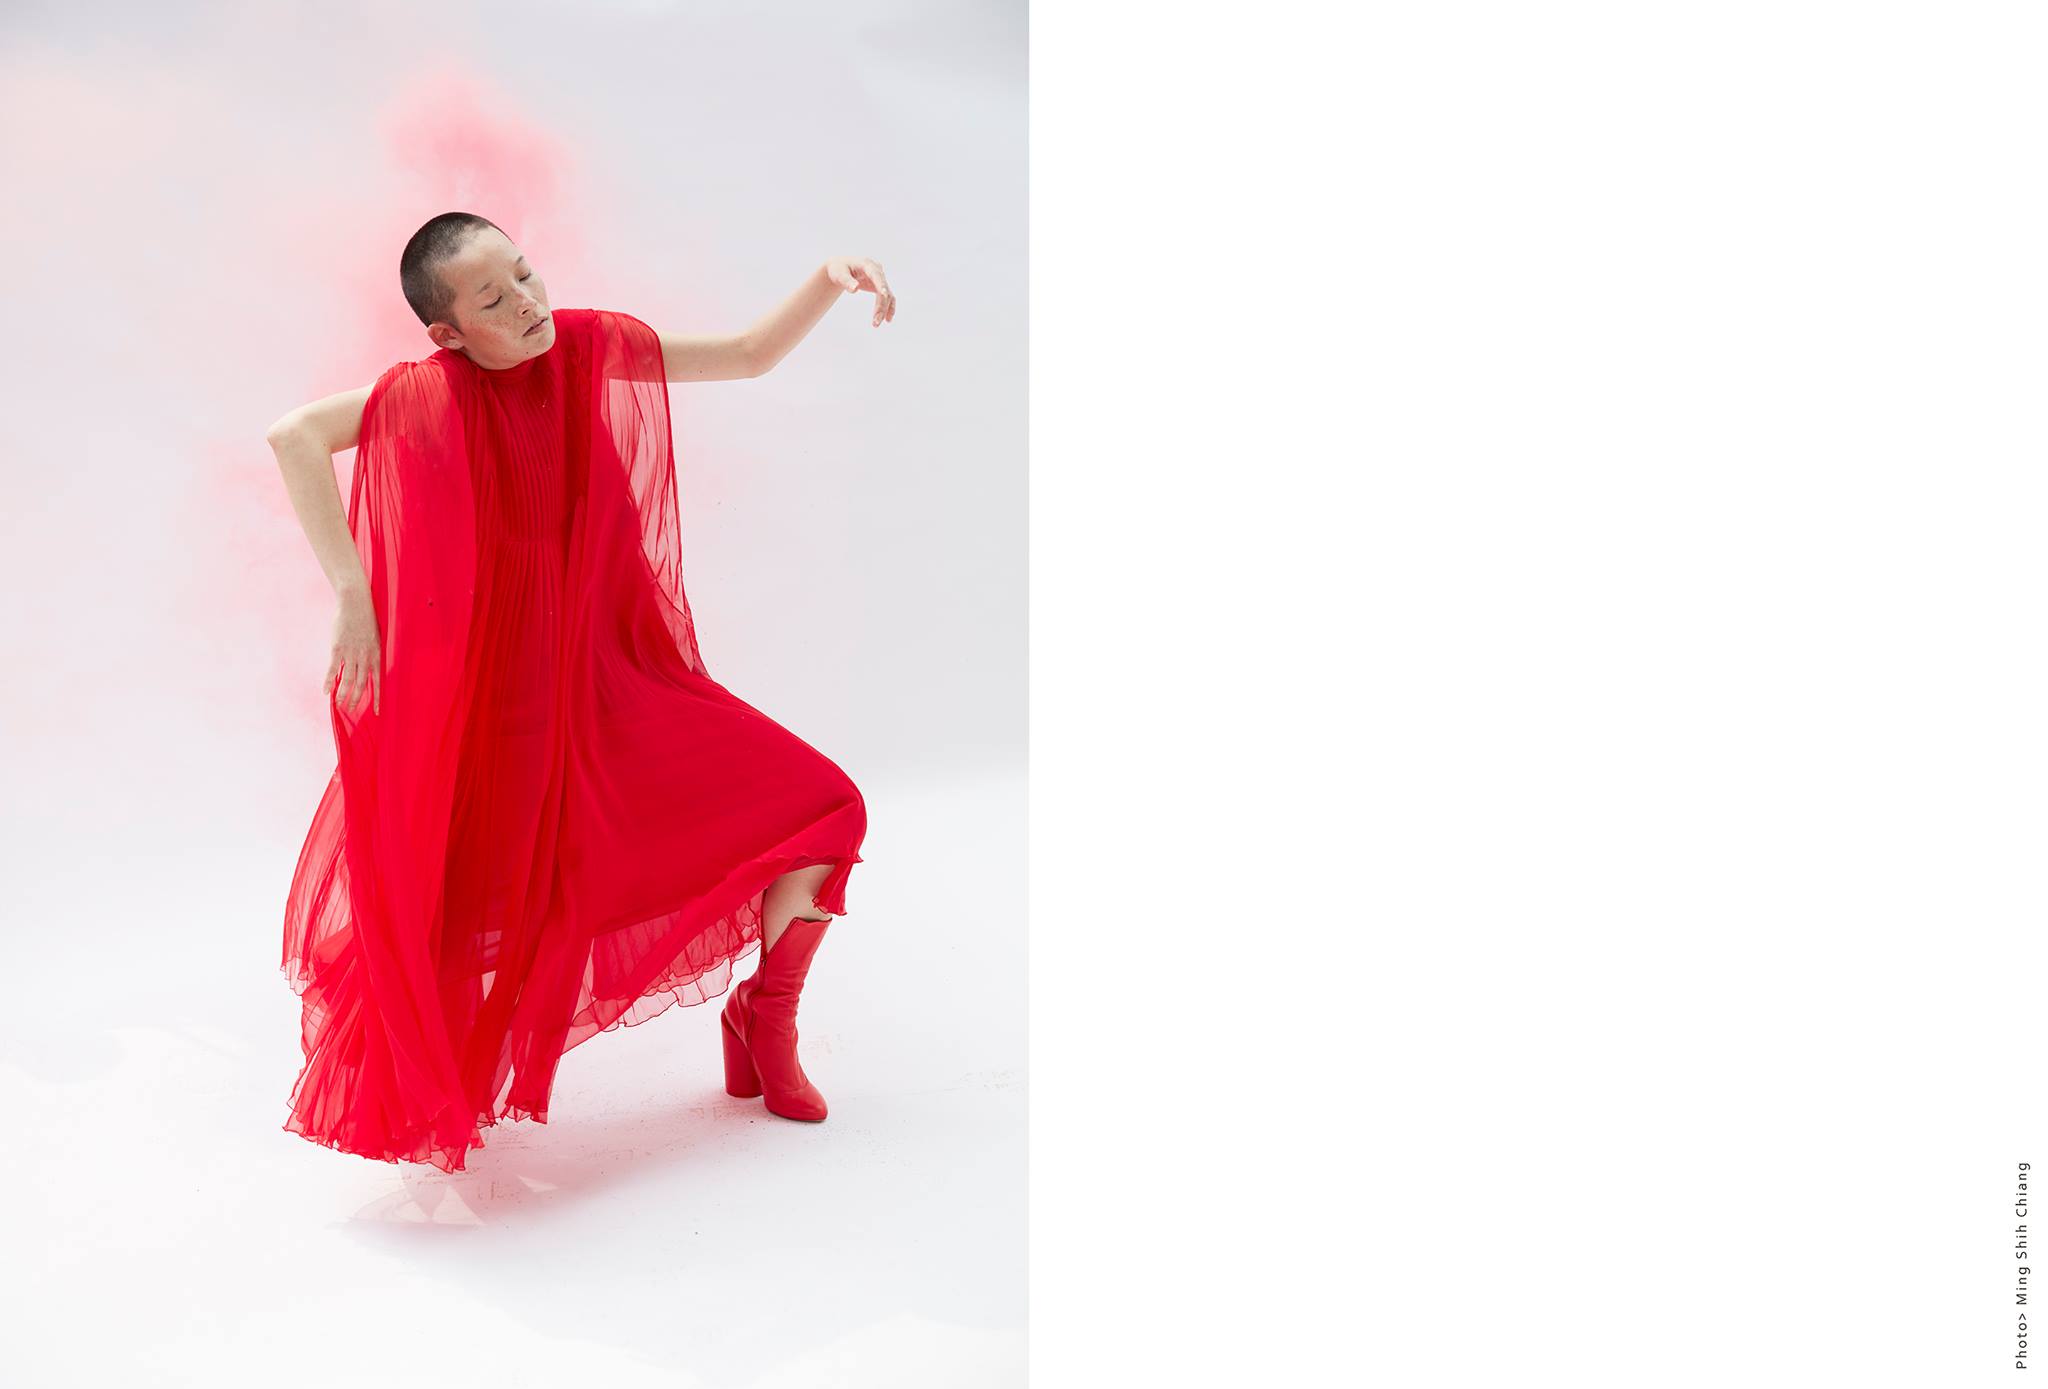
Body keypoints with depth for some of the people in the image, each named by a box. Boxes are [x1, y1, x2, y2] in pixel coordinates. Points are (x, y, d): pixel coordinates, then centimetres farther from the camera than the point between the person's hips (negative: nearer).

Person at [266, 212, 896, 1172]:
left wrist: (829, 281, -11)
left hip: (622, 679, 4)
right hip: (504, 703, -3)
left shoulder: (594, 349, -1)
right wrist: (352, 593, -34)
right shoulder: (432, 398, -12)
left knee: (825, 809, -6)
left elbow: (750, 356, 7)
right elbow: (294, 433, -25)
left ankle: (763, 1016, 17)